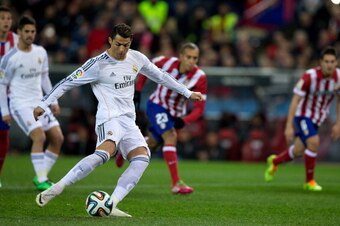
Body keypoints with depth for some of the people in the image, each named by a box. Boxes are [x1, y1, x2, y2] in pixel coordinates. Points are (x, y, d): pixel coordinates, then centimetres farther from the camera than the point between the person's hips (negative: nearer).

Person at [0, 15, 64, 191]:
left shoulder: (41, 52, 7)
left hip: (39, 103, 7)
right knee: (39, 137, -22)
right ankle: (41, 181, -16)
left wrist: (53, 101, 14)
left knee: (57, 138, -1)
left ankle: (41, 176, 10)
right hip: (20, 104, -7)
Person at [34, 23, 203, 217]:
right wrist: (44, 104, -5)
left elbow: (160, 76, 24)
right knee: (105, 152, -34)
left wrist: (187, 93, 27)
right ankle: (57, 188, -35)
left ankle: (110, 205, -23)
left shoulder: (137, 58, 10)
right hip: (110, 118, -7)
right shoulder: (98, 64, -7)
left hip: (129, 121, 7)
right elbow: (68, 83, -2)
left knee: (142, 157, -17)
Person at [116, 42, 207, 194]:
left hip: (175, 113, 3)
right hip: (157, 106, -3)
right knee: (171, 137, -25)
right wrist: (138, 89, -6)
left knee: (152, 144, 19)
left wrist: (184, 121, -41)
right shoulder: (167, 63, -24)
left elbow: (199, 108, -25)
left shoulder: (200, 77, -25)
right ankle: (176, 183, -28)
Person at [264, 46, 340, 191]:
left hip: (318, 118, 5)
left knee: (298, 151, 11)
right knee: (314, 142, -25)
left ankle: (275, 161, 43)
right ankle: (309, 181, -7)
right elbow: (295, 100, -24)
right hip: (303, 115, -5)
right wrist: (289, 126, -28)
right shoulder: (309, 76, -27)